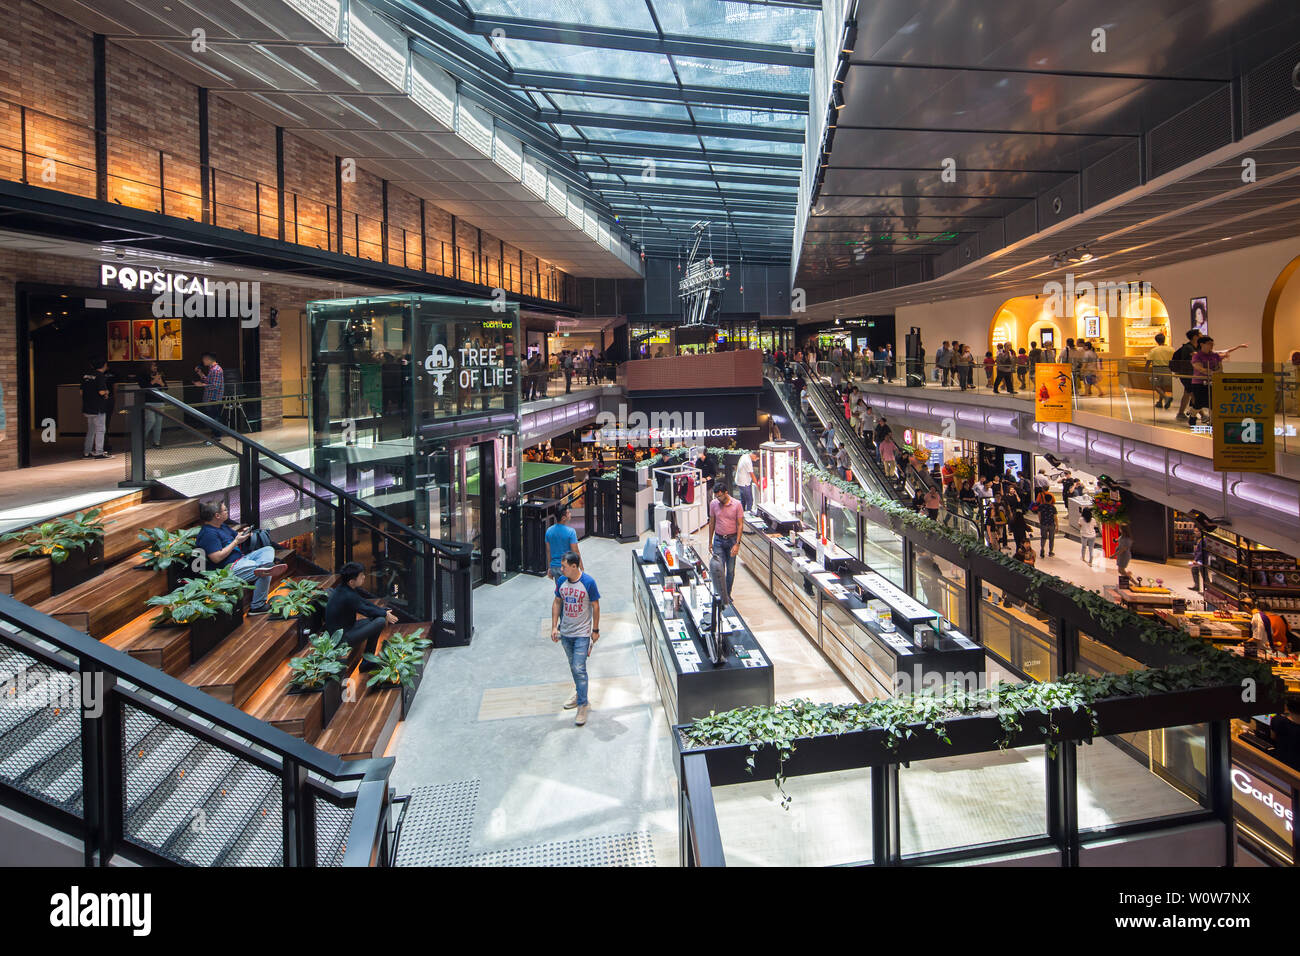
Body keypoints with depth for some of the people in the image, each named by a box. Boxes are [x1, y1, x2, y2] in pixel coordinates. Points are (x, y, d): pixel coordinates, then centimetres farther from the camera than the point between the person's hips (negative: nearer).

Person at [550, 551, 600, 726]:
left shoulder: (588, 582, -16)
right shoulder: (561, 581, -2)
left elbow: (595, 606, -7)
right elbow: (557, 603, 9)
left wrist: (595, 630, -4)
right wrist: (554, 626, 5)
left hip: (582, 633, -5)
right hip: (565, 632, 5)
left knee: (579, 668, -10)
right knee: (573, 666, 19)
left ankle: (583, 705, -1)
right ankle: (579, 693, 38)